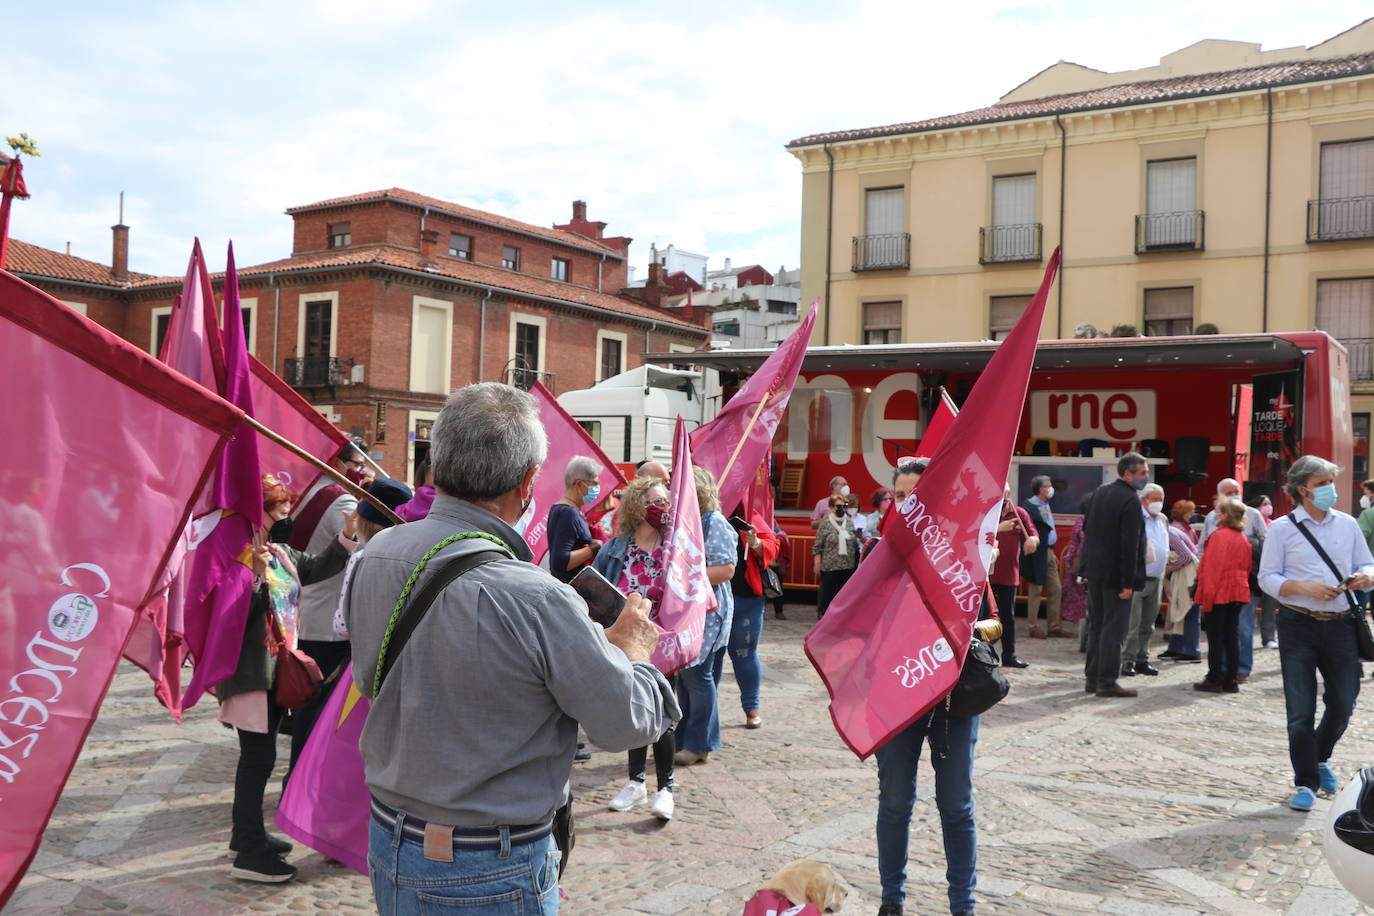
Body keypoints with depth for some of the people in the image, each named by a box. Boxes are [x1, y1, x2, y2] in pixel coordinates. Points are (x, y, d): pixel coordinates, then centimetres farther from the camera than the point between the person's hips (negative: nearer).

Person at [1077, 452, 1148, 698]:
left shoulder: (1100, 492, 8)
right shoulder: (1131, 500, -17)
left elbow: (1087, 529, 15)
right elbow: (1129, 545, -20)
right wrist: (1127, 583, -18)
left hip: (1095, 569, 8)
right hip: (1115, 574, -8)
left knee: (1096, 626, 15)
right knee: (1114, 630, -1)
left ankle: (1092, 678, 21)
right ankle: (1107, 682, 3)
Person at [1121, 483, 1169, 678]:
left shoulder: (1163, 520, 15)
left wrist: (1164, 563, 16)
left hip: (1157, 579, 7)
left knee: (1148, 625, 12)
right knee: (1132, 624, -6)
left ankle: (1142, 660, 19)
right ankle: (1128, 661, 0)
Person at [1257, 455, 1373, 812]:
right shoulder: (1282, 529, -1)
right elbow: (1267, 577, -4)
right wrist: (1306, 588, -19)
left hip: (1341, 625, 3)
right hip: (1299, 626, -3)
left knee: (1343, 703, 10)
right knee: (1300, 709, 0)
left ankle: (1321, 758, 39)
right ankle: (1305, 783, 12)